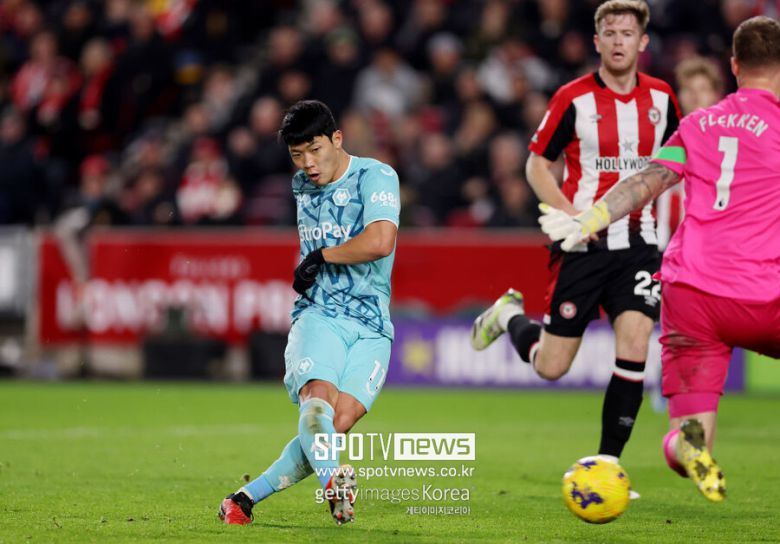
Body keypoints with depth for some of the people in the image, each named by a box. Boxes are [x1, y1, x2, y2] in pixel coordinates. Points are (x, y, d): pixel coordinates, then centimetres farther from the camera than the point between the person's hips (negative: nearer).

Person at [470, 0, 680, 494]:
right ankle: (510, 316, 35)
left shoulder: (661, 97, 4)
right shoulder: (574, 98, -7)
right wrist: (571, 214, -15)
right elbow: (537, 163, -1)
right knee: (551, 366, 1)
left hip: (638, 241, 2)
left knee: (634, 349, -14)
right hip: (583, 246, -2)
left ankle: (608, 462, -3)